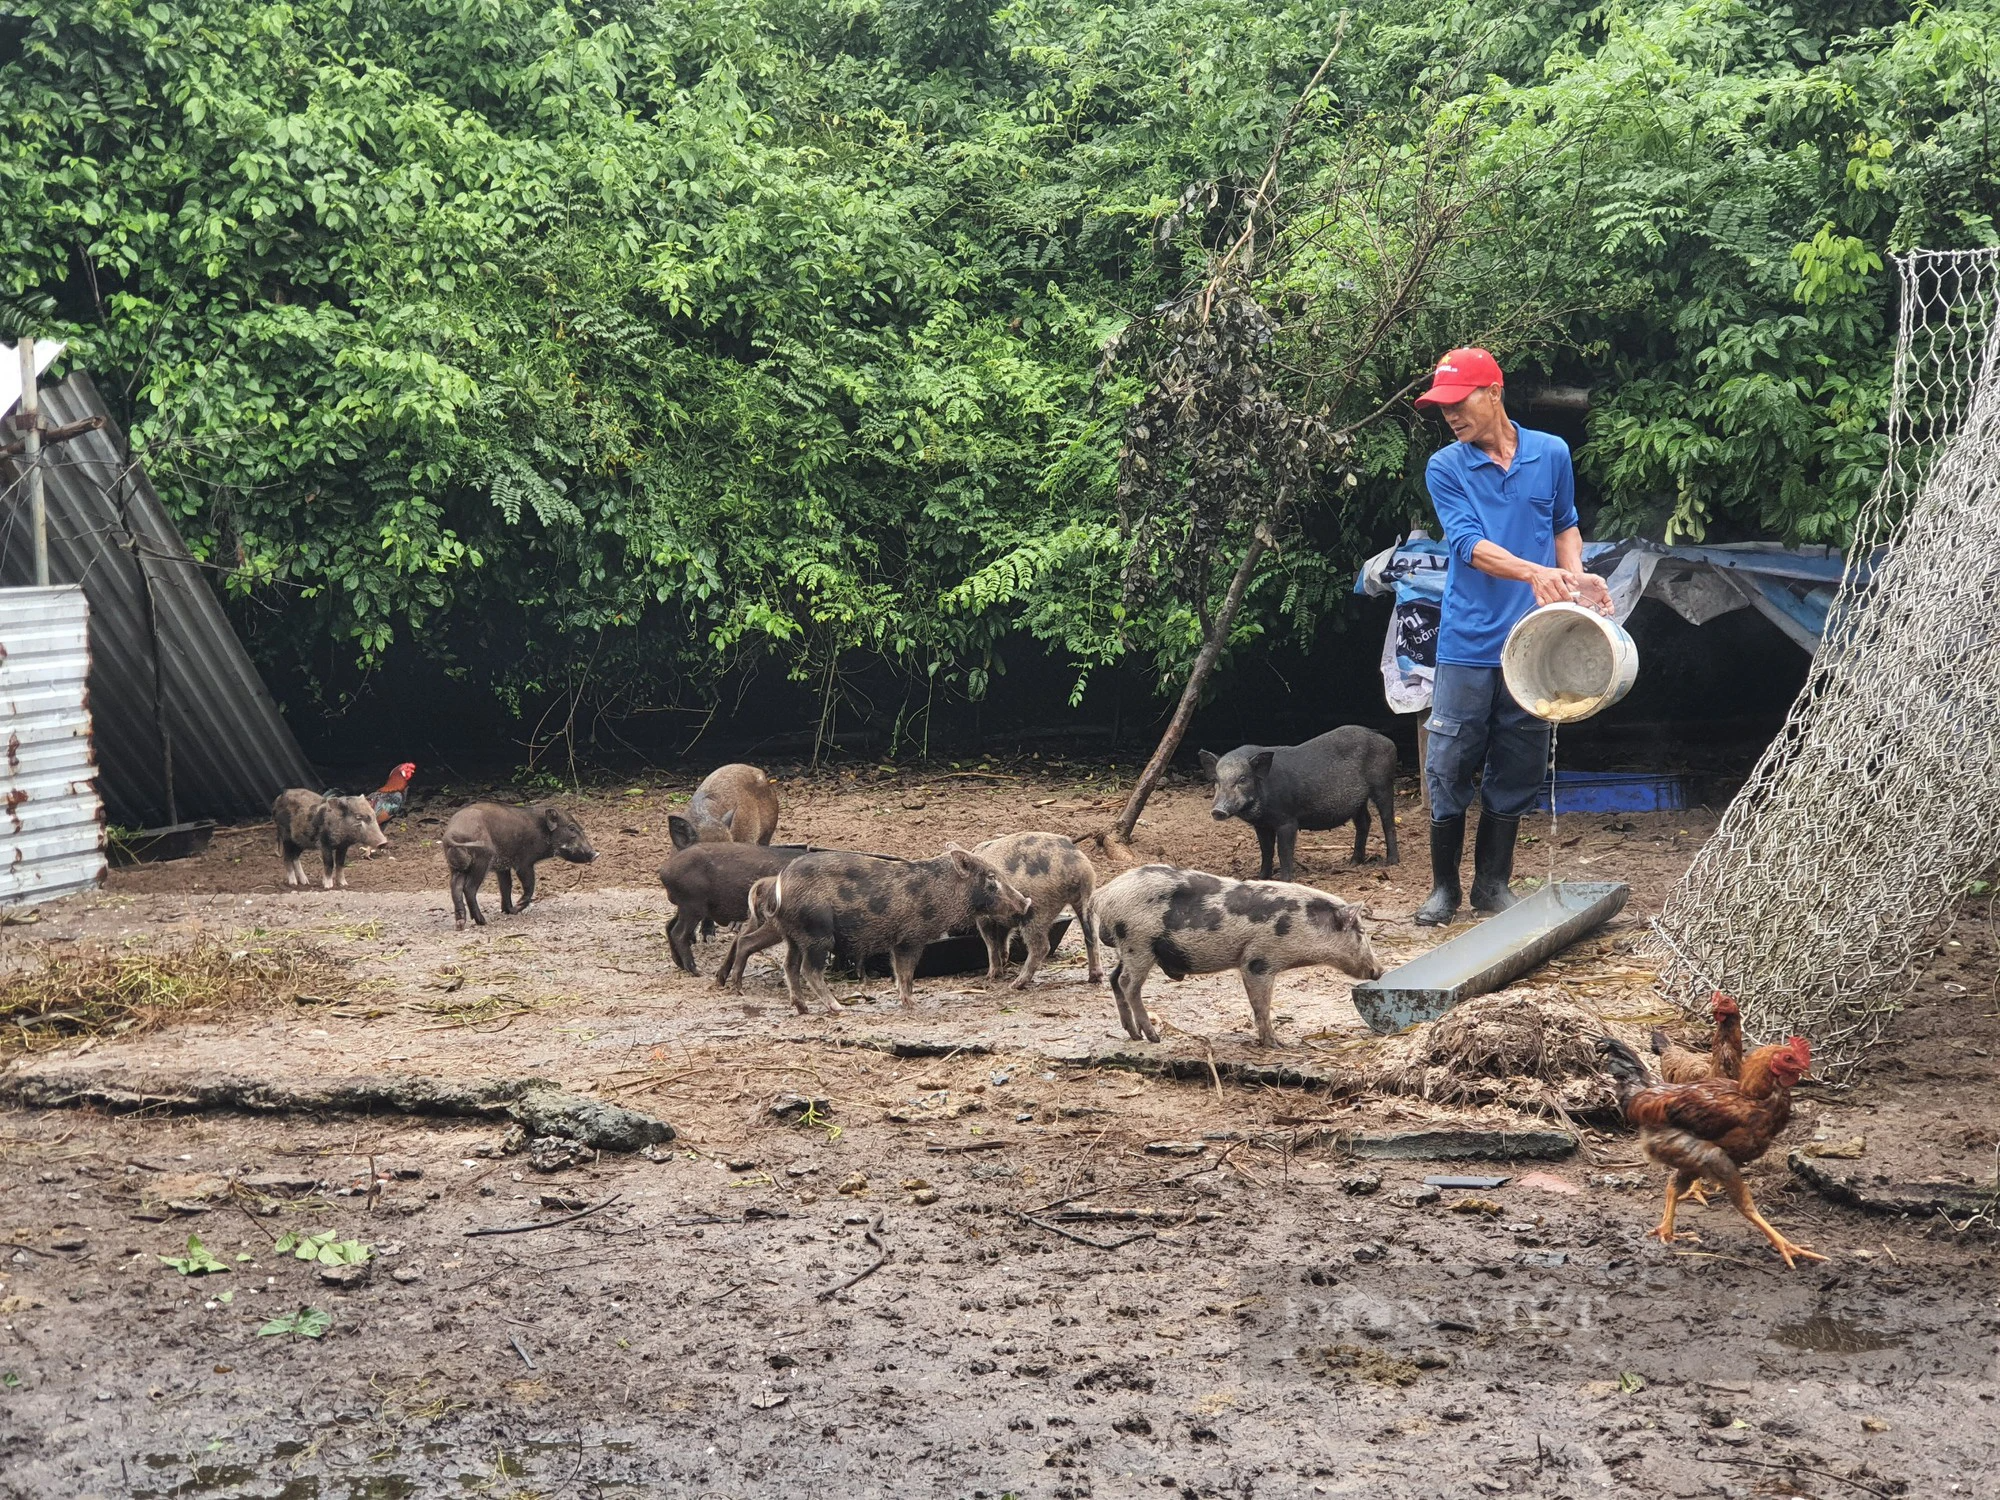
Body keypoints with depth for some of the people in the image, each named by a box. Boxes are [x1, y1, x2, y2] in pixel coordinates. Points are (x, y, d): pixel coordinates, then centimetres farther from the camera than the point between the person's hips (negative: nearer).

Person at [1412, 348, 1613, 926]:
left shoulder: (1552, 454, 5)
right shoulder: (1445, 468, -2)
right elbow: (1469, 543, -14)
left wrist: (1575, 577, -1)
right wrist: (1533, 573, -29)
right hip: (1469, 642, -2)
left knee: (1516, 769, 9)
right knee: (1449, 766, -1)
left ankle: (1493, 883, 21)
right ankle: (1444, 886, 12)